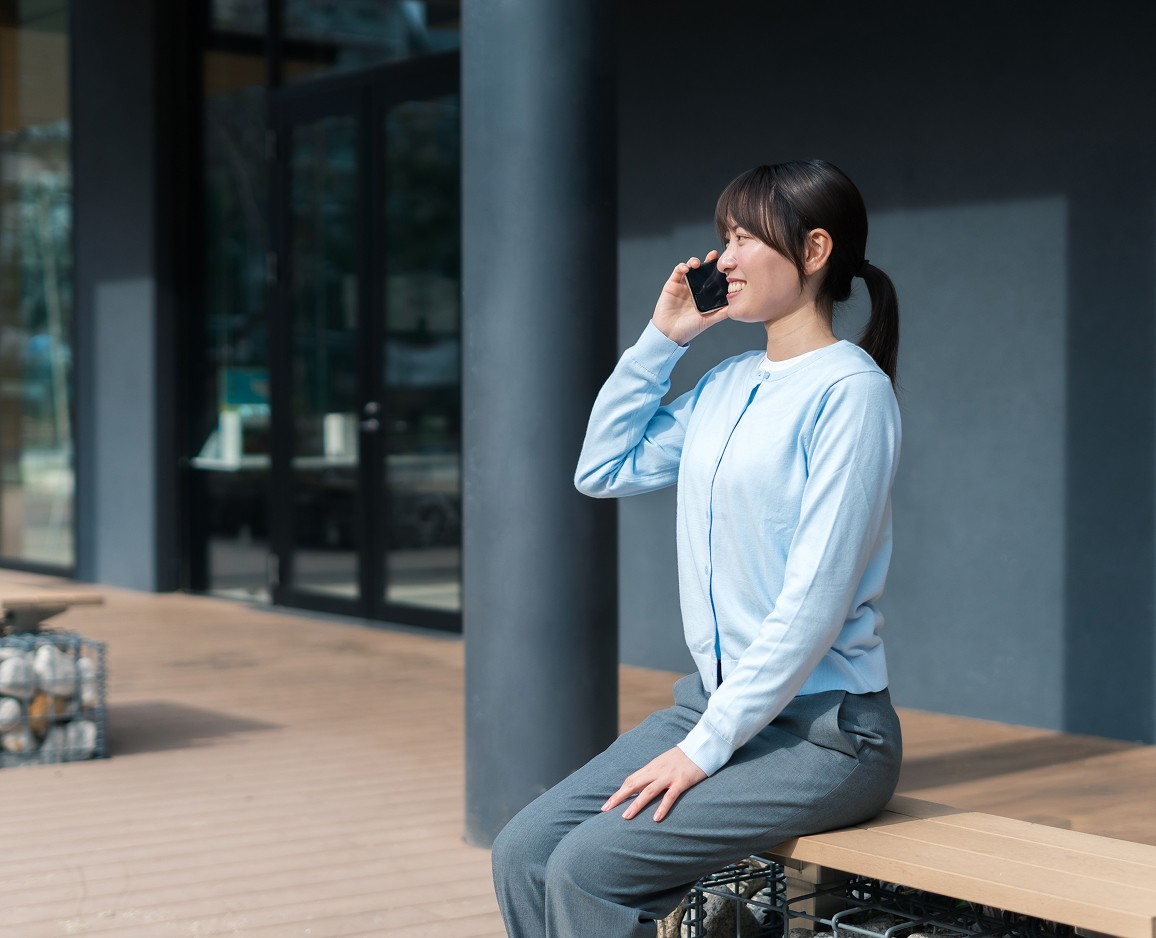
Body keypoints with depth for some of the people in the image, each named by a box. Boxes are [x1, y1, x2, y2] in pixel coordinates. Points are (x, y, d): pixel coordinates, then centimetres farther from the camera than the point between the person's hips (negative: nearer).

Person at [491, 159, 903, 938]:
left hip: (821, 733, -7)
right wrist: (661, 340, 11)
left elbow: (815, 600, -18)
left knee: (589, 866, -21)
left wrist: (705, 748, -18)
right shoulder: (727, 385, 12)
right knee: (524, 850, -8)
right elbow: (602, 470, 20)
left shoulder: (849, 391, -14)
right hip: (716, 700, 8)